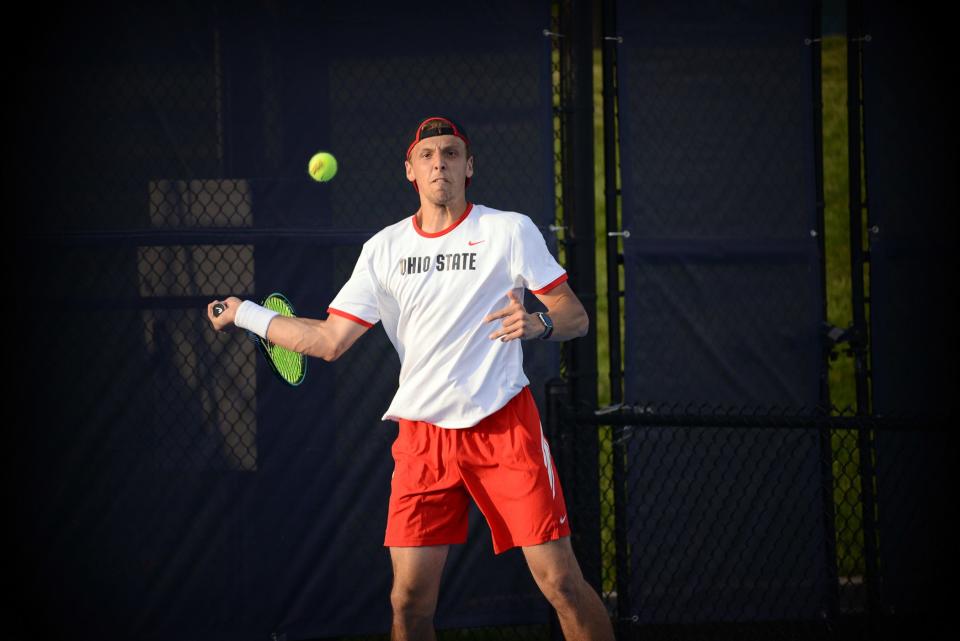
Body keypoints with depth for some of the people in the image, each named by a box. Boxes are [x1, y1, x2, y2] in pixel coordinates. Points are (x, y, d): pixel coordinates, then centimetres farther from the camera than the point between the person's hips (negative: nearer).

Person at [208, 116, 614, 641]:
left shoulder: (510, 230, 0)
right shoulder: (384, 249, 10)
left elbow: (576, 317, -1)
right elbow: (329, 340, 11)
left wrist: (538, 323, -23)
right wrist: (245, 314, 14)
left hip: (504, 424, -3)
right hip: (423, 434, 3)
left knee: (560, 582, -11)